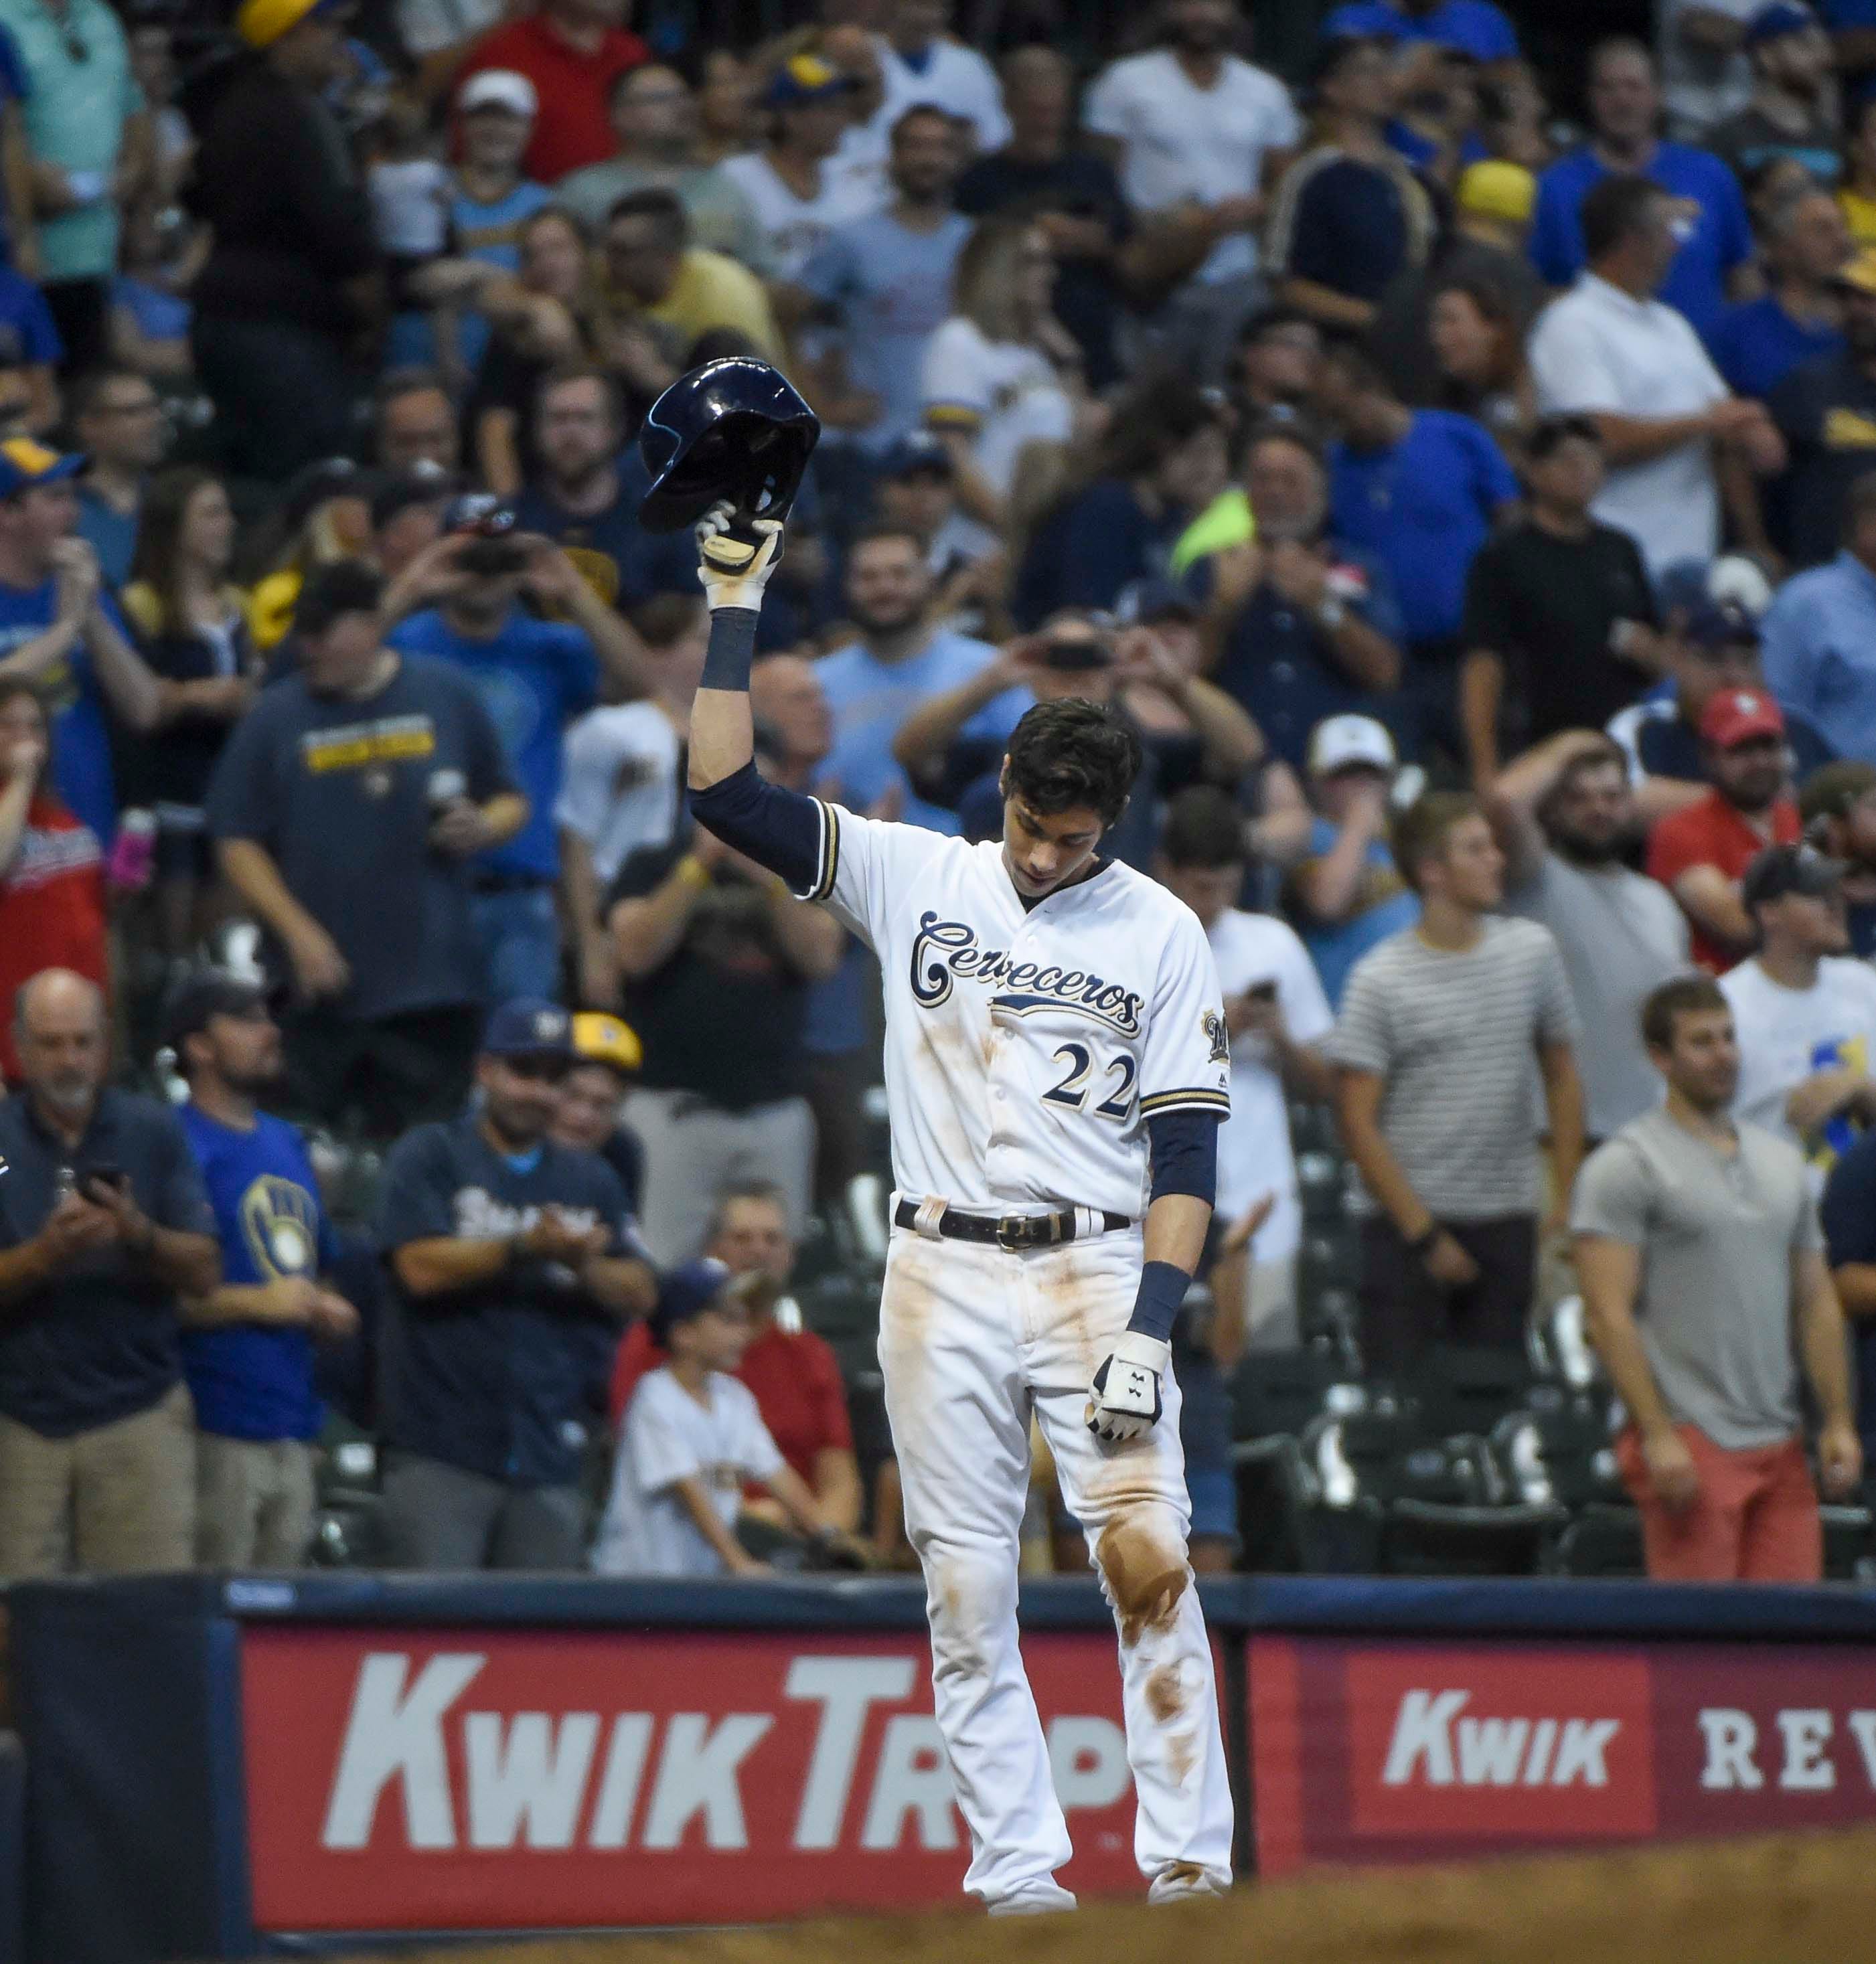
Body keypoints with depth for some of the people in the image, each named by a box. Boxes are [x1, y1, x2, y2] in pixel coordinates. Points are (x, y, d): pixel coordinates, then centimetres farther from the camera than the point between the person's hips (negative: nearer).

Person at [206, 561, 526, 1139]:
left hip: (430, 981, 1)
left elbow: (511, 803, 16)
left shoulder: (447, 697, 6)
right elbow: (237, 842, 2)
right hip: (319, 988, 0)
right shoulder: (278, 715, 2)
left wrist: (483, 828, -8)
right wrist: (298, 932, -9)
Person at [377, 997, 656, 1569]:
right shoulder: (429, 1157, 4)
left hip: (549, 1458, 4)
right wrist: (526, 1248, -15)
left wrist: (583, 1265, -8)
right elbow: (421, 1267, -9)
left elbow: (639, 1292, 12)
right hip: (442, 1453, -4)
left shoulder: (591, 1180, 18)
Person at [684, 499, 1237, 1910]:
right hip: (941, 1279, 2)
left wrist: (1149, 1330, -11)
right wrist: (736, 604, -5)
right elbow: (726, 791, 0)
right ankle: (1017, 1875, 4)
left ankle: (1190, 1869, -10)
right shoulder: (914, 878, 7)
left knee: (1150, 1564, -13)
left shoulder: (1161, 935, 3)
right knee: (966, 1593, 0)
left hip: (1096, 1273, -2)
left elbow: (1187, 1152, -1)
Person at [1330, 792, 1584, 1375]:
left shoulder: (1532, 950, 5)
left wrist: (1566, 1202, 7)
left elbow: (1562, 1078, 14)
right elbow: (1358, 1124, -7)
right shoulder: (1380, 980, -7)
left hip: (1507, 1223, 4)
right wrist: (1423, 1234, -10)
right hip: (1404, 1225, -3)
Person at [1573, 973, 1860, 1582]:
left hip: (1780, 1445, 6)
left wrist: (1838, 1422, 9)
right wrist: (1657, 1436, -17)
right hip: (1691, 1439, -6)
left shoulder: (1782, 1164, 17)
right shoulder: (1626, 1166, -5)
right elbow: (1609, 1314, -11)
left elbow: (1817, 1304, 19)